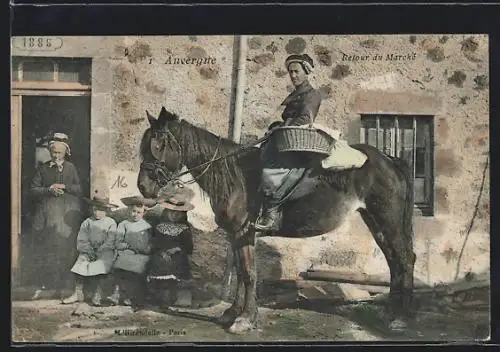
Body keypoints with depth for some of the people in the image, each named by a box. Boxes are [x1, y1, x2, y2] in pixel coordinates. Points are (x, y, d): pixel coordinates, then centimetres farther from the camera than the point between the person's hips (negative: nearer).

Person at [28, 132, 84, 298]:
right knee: (42, 249, -2)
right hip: (46, 213, 0)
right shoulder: (43, 168, 7)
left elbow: (79, 189, 5)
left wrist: (64, 187, -11)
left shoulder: (71, 168, 7)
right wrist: (49, 190, -12)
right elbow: (33, 189, 3)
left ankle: (61, 286, 8)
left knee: (64, 249, -1)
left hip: (67, 213, 0)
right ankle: (41, 285, 7)